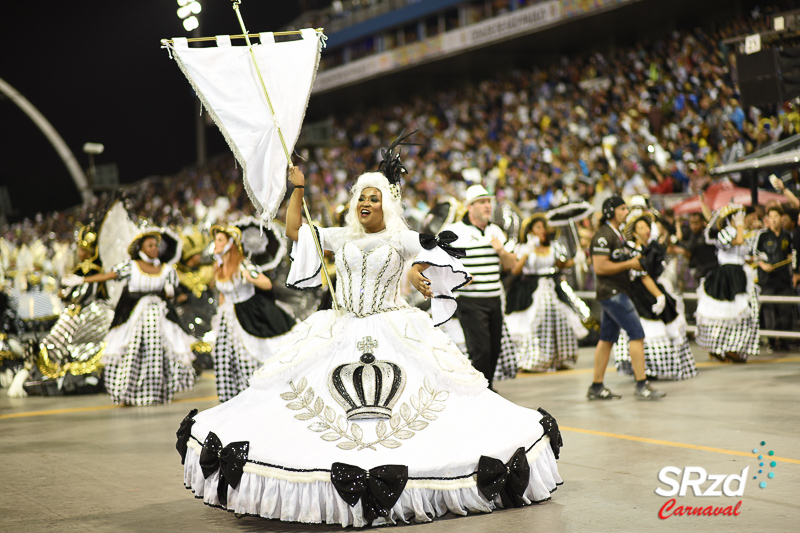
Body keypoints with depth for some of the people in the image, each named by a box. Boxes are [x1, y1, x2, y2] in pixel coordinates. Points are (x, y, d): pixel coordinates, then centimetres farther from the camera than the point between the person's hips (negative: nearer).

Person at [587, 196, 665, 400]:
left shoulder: (616, 234, 19)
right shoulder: (603, 235, -14)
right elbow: (600, 267, -22)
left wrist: (634, 262, 10)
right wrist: (629, 264, -16)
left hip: (617, 293, 10)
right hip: (612, 293, -10)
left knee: (607, 338, 11)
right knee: (637, 334, -11)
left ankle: (596, 387, 15)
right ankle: (641, 386, -10)